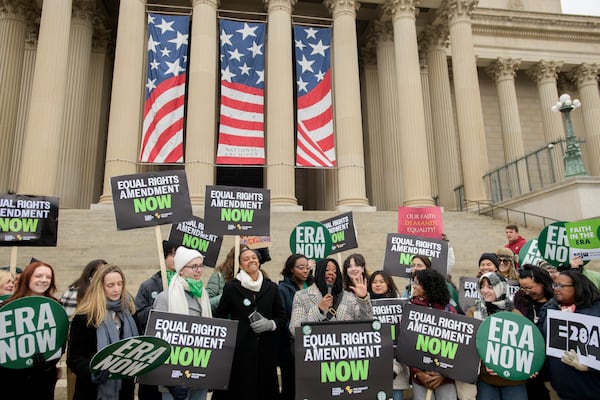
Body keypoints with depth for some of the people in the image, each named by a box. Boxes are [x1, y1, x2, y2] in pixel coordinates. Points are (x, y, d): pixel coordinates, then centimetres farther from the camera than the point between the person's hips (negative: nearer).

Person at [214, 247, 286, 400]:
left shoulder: (271, 287, 8)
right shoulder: (231, 287, 1)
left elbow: (282, 317, 12)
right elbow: (219, 318, 4)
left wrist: (270, 324, -7)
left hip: (266, 348, 2)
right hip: (239, 348, -2)